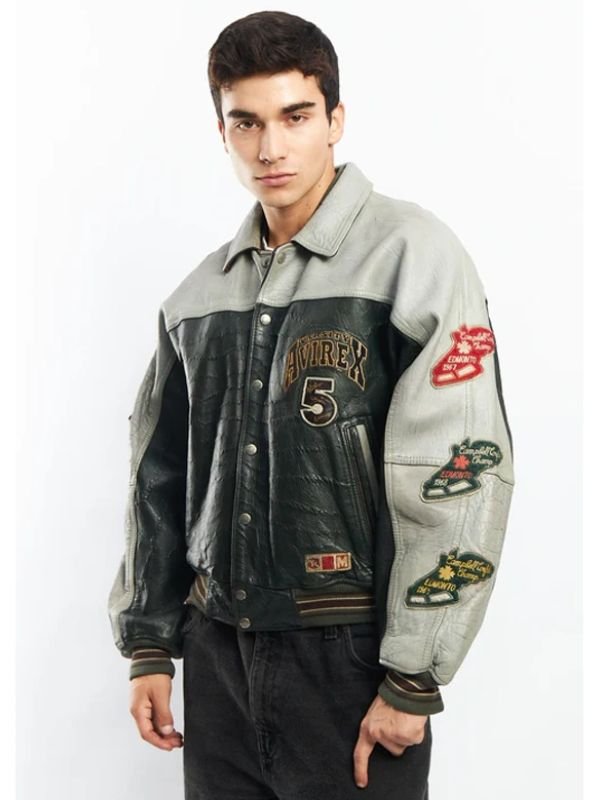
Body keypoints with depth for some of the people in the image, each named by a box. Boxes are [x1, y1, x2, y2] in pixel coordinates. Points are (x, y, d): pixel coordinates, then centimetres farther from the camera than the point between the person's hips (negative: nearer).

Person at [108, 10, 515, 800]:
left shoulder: (411, 254, -10)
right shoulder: (201, 293, 7)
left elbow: (460, 473, -14)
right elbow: (161, 476, 13)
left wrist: (411, 679, -15)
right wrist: (150, 643, 10)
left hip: (350, 653, -5)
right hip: (217, 651, 5)